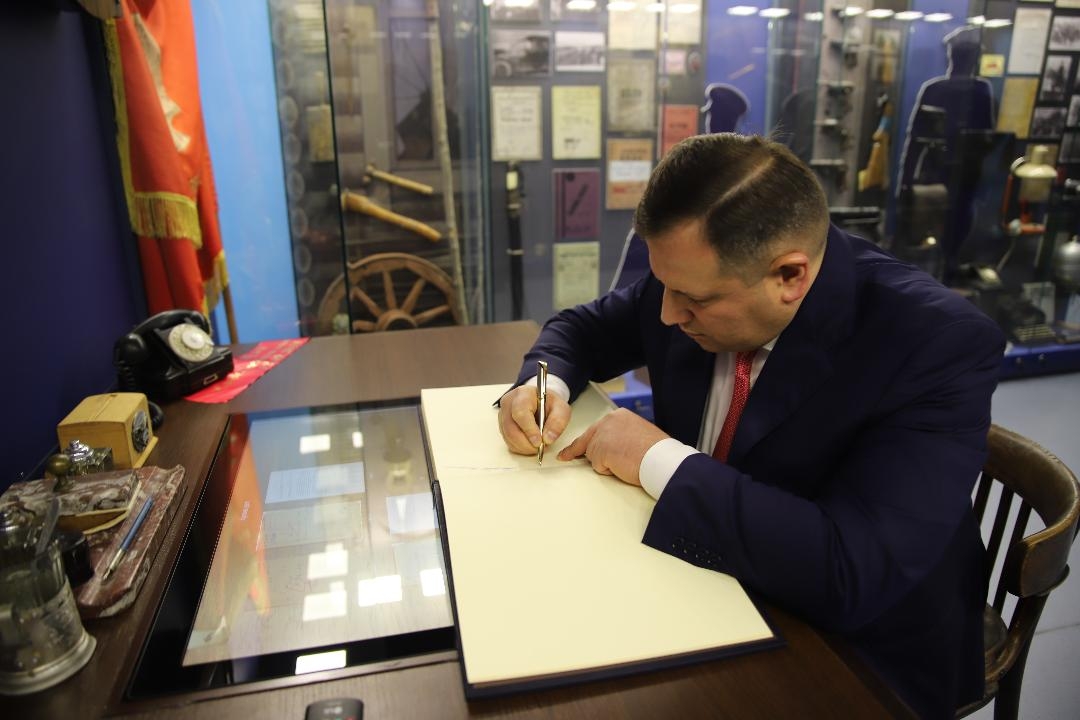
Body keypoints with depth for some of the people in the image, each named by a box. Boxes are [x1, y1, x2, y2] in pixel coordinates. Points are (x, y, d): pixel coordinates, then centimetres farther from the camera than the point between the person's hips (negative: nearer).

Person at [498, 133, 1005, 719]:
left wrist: (658, 460, -29)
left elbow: (856, 574, -35)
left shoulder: (939, 345, -27)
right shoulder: (698, 276, -11)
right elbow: (582, 328, 6)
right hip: (703, 578, 6)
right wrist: (545, 384, -15)